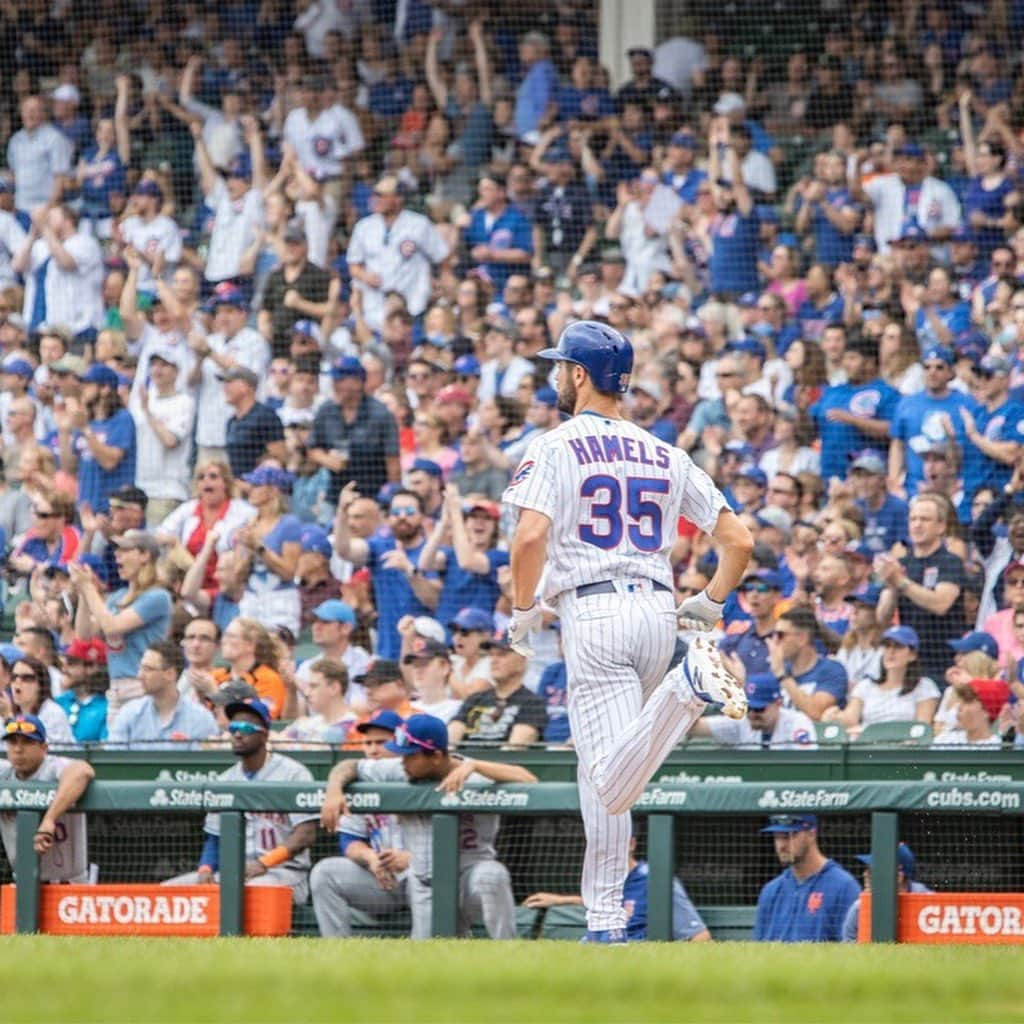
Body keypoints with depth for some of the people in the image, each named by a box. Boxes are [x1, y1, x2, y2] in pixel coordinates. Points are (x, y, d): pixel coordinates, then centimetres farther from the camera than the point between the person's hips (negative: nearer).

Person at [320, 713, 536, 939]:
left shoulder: (477, 779, -15)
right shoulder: (398, 772, -1)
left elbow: (528, 780, -29)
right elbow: (349, 767, 11)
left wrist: (473, 766, -35)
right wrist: (334, 791, -11)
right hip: (423, 889, 5)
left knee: (490, 875, -38)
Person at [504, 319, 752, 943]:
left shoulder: (556, 448, 0)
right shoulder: (667, 457, 15)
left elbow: (531, 536, -15)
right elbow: (740, 540, 11)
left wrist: (523, 612, -2)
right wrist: (710, 605, 22)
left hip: (595, 613, -6)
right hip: (659, 611, 6)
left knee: (613, 788, -15)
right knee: (602, 769, 18)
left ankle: (689, 688, -37)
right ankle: (604, 917, 11)